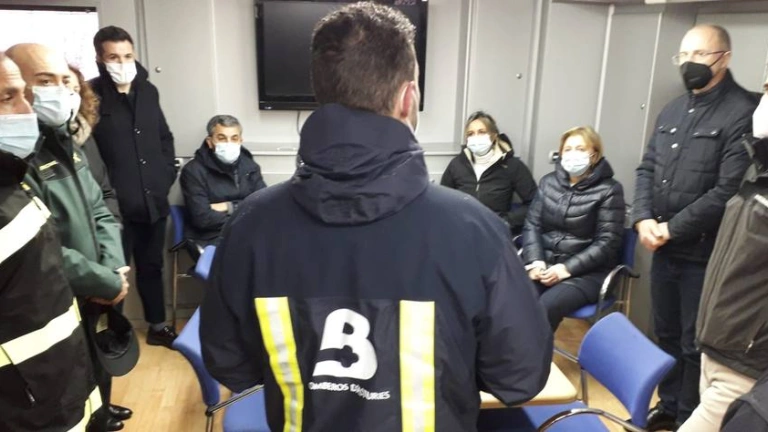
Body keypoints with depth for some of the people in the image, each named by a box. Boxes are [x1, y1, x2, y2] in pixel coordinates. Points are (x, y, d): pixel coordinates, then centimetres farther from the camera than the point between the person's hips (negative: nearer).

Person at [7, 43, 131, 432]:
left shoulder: (63, 142, 8)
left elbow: (100, 212, 9)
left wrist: (113, 269, -6)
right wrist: (109, 284, -17)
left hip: (95, 303, 8)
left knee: (100, 374, 28)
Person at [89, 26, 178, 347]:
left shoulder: (147, 91, 8)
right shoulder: (91, 95, -11)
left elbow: (164, 137, 18)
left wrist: (167, 174, 8)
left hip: (153, 200, 6)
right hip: (114, 204, -5)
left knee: (151, 266, 19)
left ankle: (157, 325, 35)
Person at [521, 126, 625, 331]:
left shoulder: (609, 190, -2)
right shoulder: (549, 182, 12)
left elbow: (607, 243, -7)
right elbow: (532, 225, 8)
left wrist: (566, 268, -16)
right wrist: (535, 261, -10)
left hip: (586, 273, -3)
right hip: (544, 264, 4)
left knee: (545, 307, -31)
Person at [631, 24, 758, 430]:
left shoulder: (743, 113, -13)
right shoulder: (672, 110, 12)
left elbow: (729, 191, -19)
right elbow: (647, 168, 11)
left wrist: (673, 228, -15)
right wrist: (643, 219, -5)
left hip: (704, 253, -7)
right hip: (663, 249, 7)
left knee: (696, 344, 7)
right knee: (666, 334, 19)